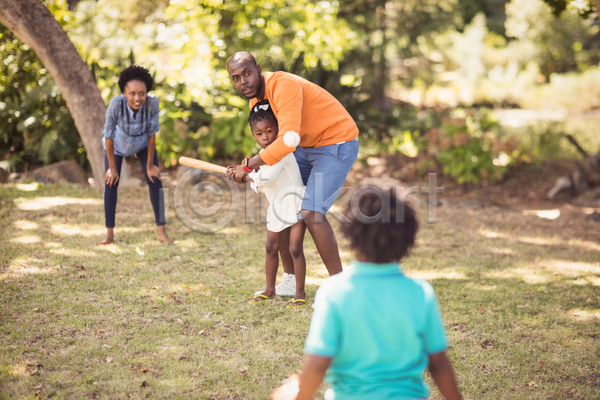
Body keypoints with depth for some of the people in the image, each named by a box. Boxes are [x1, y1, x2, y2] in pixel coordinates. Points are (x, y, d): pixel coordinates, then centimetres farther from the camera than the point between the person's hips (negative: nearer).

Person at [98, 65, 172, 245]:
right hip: (117, 144, -1)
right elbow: (109, 136, -28)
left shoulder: (152, 102, -37)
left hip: (143, 144, 1)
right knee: (111, 183, -5)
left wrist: (150, 165, -14)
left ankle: (162, 232, -2)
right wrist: (112, 167, -17)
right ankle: (110, 233, 5)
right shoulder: (116, 104, -40)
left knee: (154, 180, -7)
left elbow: (151, 134, -24)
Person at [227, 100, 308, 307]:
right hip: (277, 206, 9)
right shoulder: (263, 153, 7)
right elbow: (258, 179, 9)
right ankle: (270, 289, 27)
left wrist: (246, 176, -18)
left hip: (295, 204, -9)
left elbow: (267, 176, -32)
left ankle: (300, 292, 1)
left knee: (295, 248, -10)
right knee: (271, 248, 13)